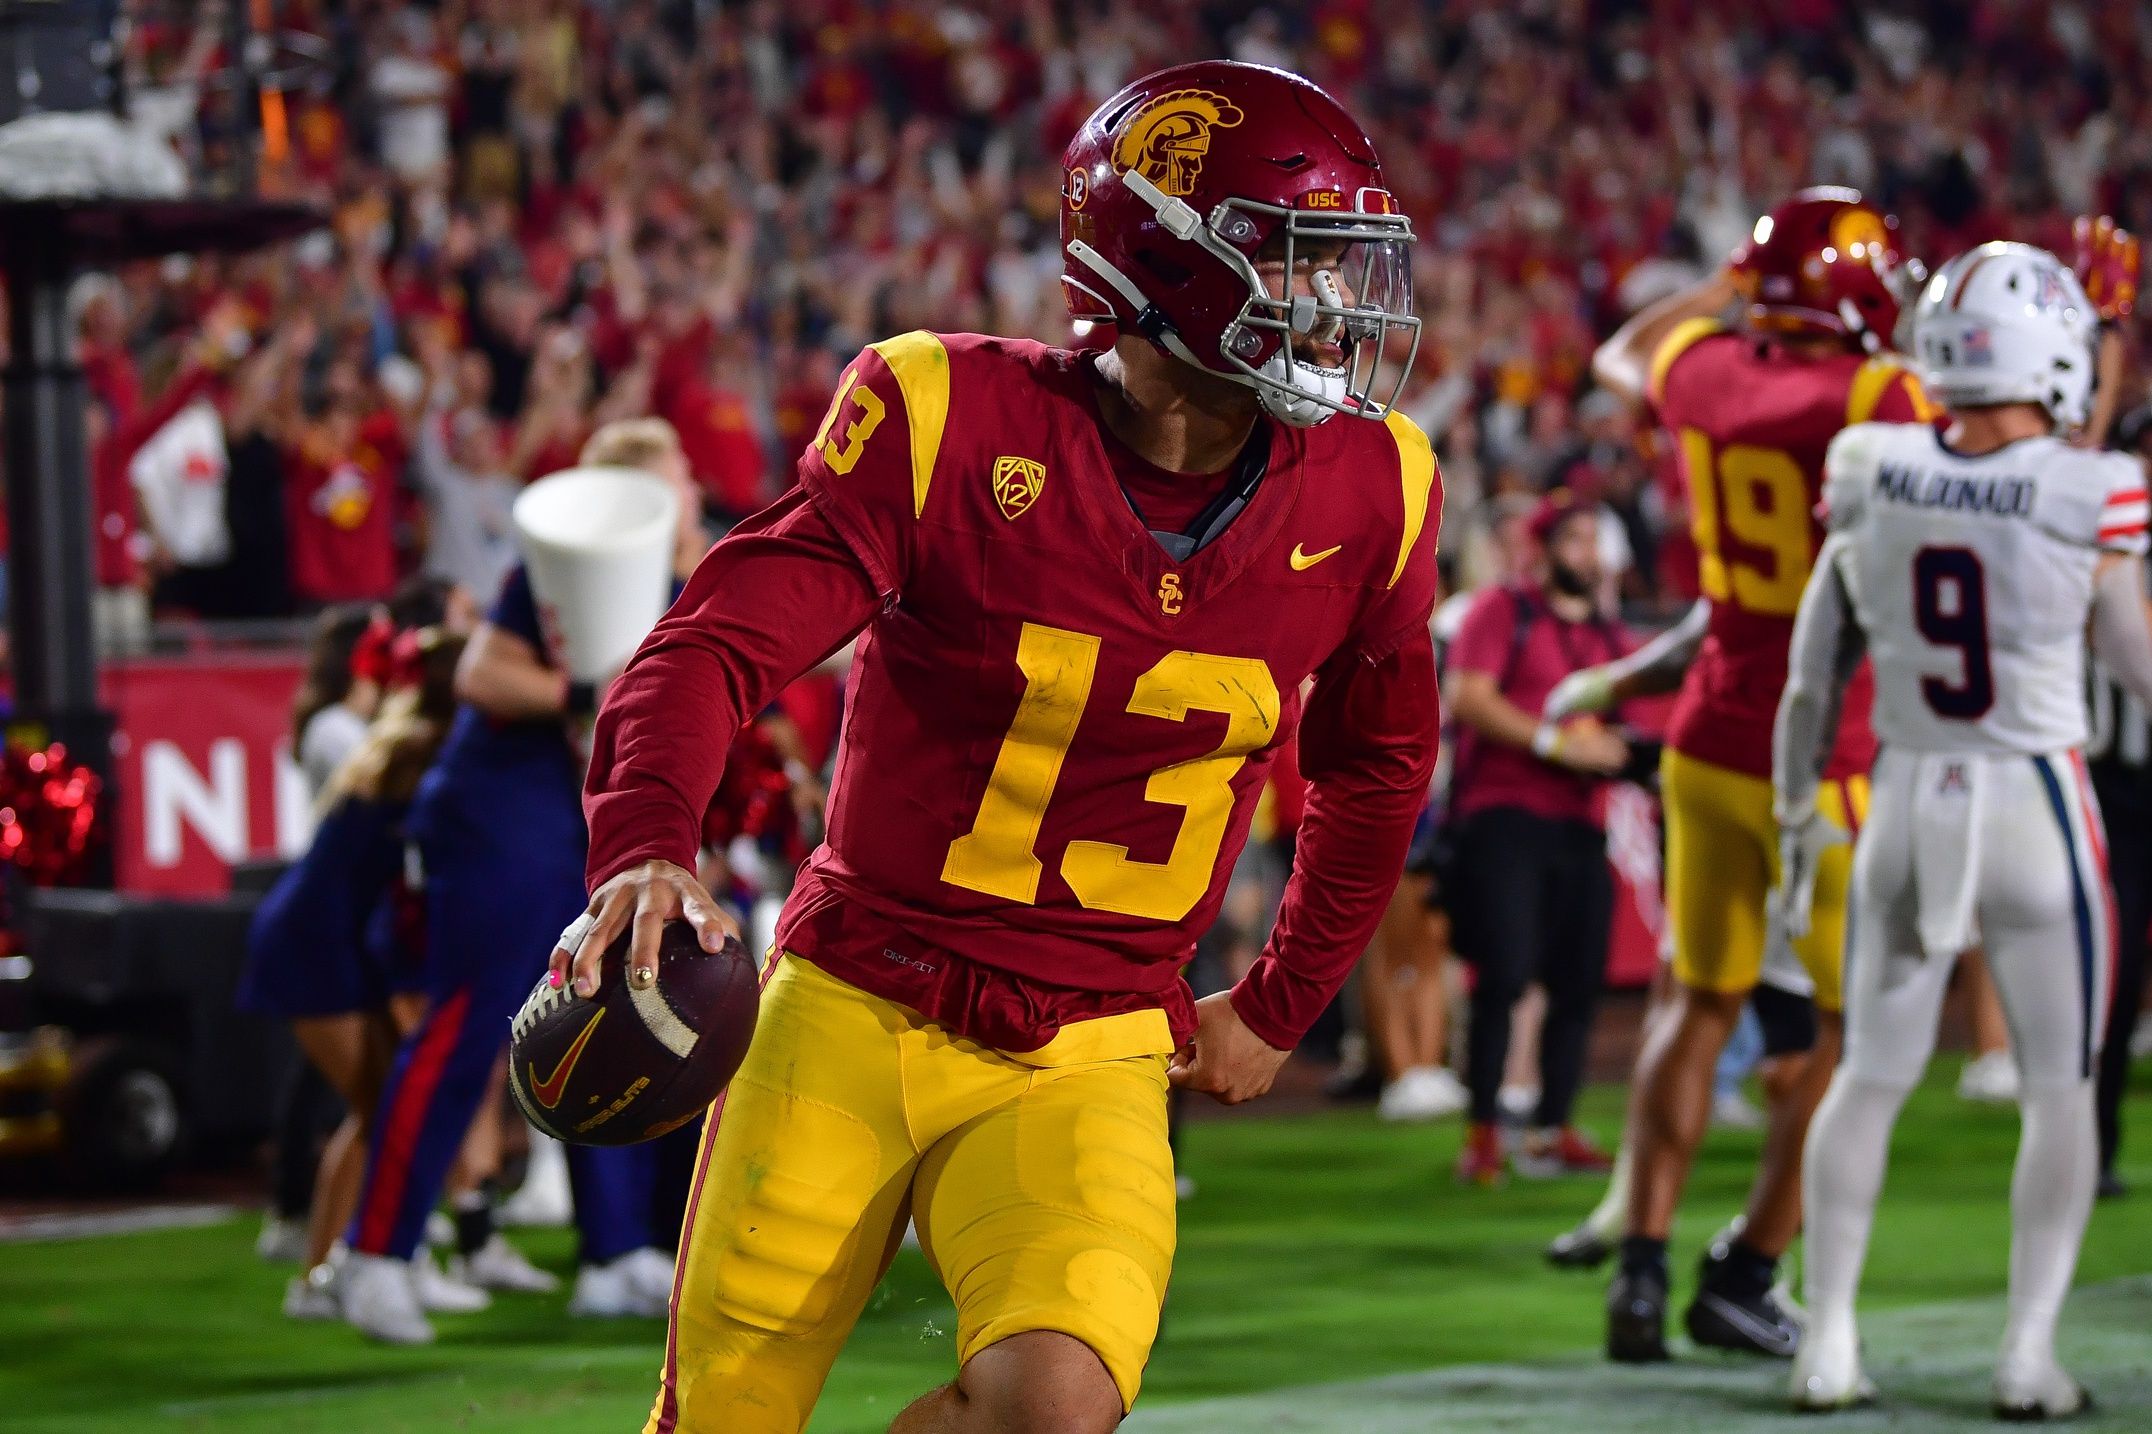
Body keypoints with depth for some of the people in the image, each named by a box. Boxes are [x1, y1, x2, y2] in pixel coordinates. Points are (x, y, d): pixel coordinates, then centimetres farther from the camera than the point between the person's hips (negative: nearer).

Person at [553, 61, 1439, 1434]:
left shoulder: (1362, 496, -1)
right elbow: (715, 648, -15)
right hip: (853, 1013, -1)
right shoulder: (950, 419, -11)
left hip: (1087, 1065, 1)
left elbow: (1377, 766, 18)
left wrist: (1279, 1009, 22)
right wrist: (647, 846, -34)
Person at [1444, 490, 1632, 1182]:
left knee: (1579, 983, 3)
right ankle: (1482, 1133, -6)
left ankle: (1550, 1133, 13)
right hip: (1504, 814, -6)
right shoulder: (1502, 610, 2)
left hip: (1579, 826, 6)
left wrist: (1626, 755, 2)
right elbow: (1468, 698, -11)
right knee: (1505, 973, -13)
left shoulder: (1611, 638, 20)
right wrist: (1557, 743, -14)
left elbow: (1615, 732, 26)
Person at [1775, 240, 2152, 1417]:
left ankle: (1828, 1347, 15)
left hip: (1905, 808, 3)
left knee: (1871, 1077, 16)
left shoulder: (1871, 479, -4)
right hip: (2038, 811, -3)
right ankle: (2029, 1354, 9)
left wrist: (1795, 818, 15)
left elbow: (1811, 679, 4)